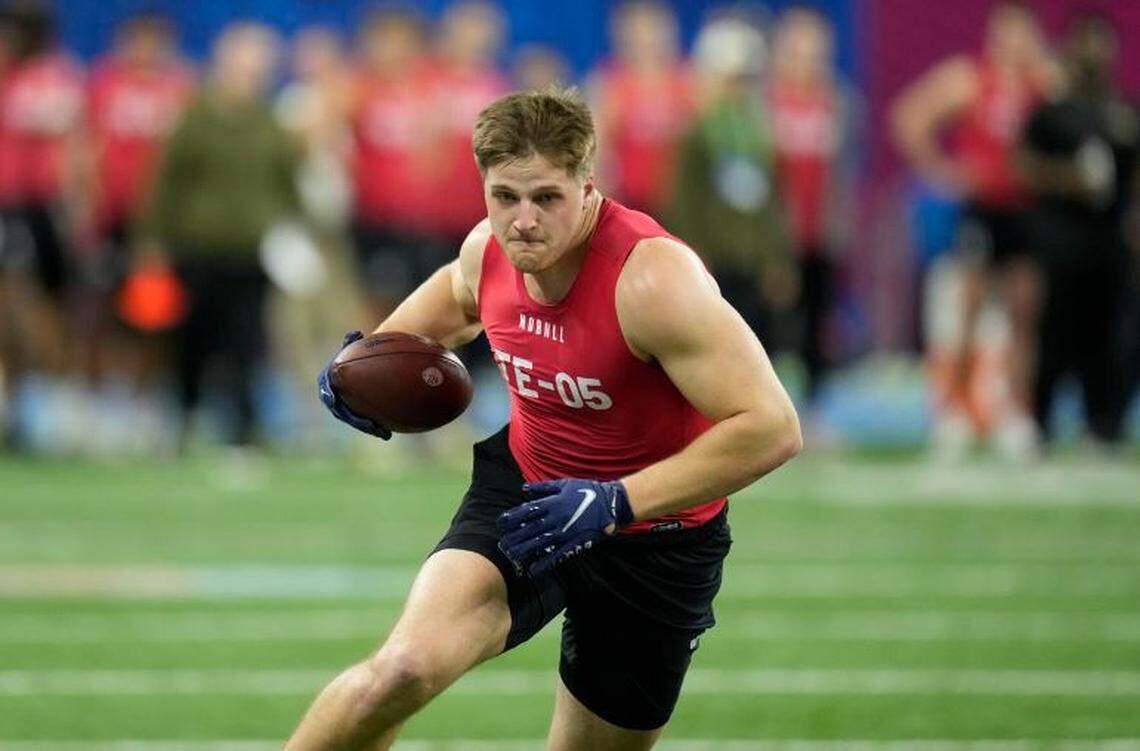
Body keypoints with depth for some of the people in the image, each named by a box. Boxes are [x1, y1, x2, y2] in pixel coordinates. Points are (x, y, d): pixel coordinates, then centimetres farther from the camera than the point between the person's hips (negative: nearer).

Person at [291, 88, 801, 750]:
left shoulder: (651, 278, -29)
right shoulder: (489, 249, -8)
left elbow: (772, 428, -35)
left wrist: (616, 503, -36)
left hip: (655, 535, -3)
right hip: (525, 490, 3)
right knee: (403, 670, -24)